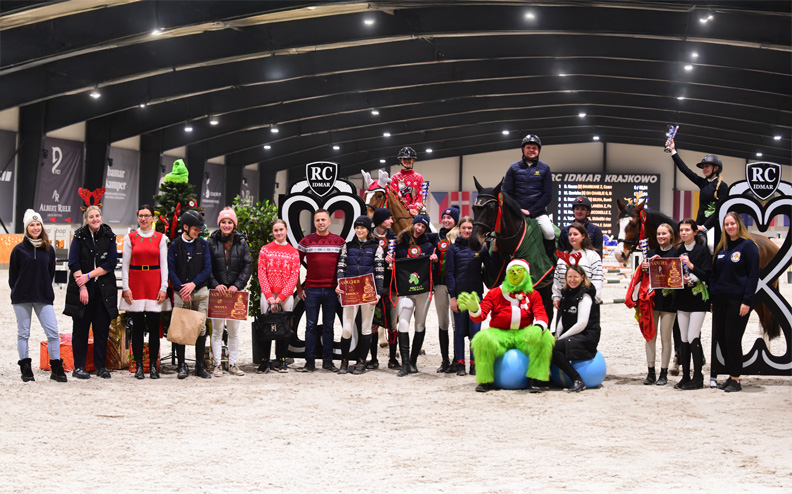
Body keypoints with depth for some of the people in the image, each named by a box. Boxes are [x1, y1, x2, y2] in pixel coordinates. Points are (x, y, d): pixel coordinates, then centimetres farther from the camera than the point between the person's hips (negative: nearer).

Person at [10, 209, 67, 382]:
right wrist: (17, 293, 4)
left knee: (53, 332, -6)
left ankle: (56, 369, 0)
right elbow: (12, 275, 6)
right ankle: (26, 369, 12)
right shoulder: (19, 249, 2)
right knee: (23, 333, 3)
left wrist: (46, 291, 8)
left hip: (44, 298, 1)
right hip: (22, 299, -1)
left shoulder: (48, 249, 8)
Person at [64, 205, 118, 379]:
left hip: (104, 289, 1)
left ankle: (100, 366, 11)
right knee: (81, 328, 2)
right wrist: (82, 287, -13)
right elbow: (74, 263, -5)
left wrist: (89, 276, -11)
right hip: (81, 288, -1)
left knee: (102, 329, 3)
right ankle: (79, 367, 8)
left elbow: (111, 262, -3)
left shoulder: (109, 237, 5)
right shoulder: (79, 236, 1)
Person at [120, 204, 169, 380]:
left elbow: (164, 264, 5)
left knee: (154, 327, -1)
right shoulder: (130, 237, 7)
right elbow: (125, 264, 5)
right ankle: (139, 366, 6)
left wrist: (163, 288, -3)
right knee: (137, 327, 0)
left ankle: (153, 366, 6)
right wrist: (125, 287, -3)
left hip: (154, 284, 0)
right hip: (136, 283, 0)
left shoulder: (160, 238, 7)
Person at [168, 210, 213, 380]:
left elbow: (207, 268, 2)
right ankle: (181, 365, 5)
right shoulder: (175, 244, 3)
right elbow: (171, 270, 0)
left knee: (201, 328, 0)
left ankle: (200, 365, 7)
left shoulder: (203, 244, 7)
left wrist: (193, 284, -11)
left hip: (200, 291, 1)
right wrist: (181, 288, -11)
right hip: (181, 292, -1)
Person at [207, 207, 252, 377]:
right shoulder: (212, 242, 4)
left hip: (235, 291, 1)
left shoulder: (242, 243, 7)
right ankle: (217, 365, 4)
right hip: (217, 291, -1)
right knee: (217, 330, -1)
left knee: (234, 330, 5)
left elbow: (248, 266, 4)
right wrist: (215, 284, -11)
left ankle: (233, 364, 12)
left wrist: (237, 285, -8)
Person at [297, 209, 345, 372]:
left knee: (328, 326, 6)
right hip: (311, 290, 0)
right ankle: (310, 362, 4)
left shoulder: (339, 241, 4)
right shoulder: (306, 241, 3)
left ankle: (328, 361, 11)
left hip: (331, 290, 0)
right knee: (311, 326, 1)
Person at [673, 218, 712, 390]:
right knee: (684, 339, 5)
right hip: (682, 299, 6)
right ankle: (685, 377, 10)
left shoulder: (702, 250, -5)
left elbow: (707, 276, -10)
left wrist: (691, 266, -22)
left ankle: (698, 378, -4)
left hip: (698, 299, -6)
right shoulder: (679, 251, 11)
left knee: (693, 338, -10)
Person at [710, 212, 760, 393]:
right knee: (721, 337, 6)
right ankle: (731, 376, 14)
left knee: (732, 339, -6)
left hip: (737, 301, -7)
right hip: (720, 300, 7)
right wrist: (711, 299, 9)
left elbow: (753, 275, -9)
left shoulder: (748, 245, -5)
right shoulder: (722, 247, 14)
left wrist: (747, 301, -15)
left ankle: (735, 379, 1)